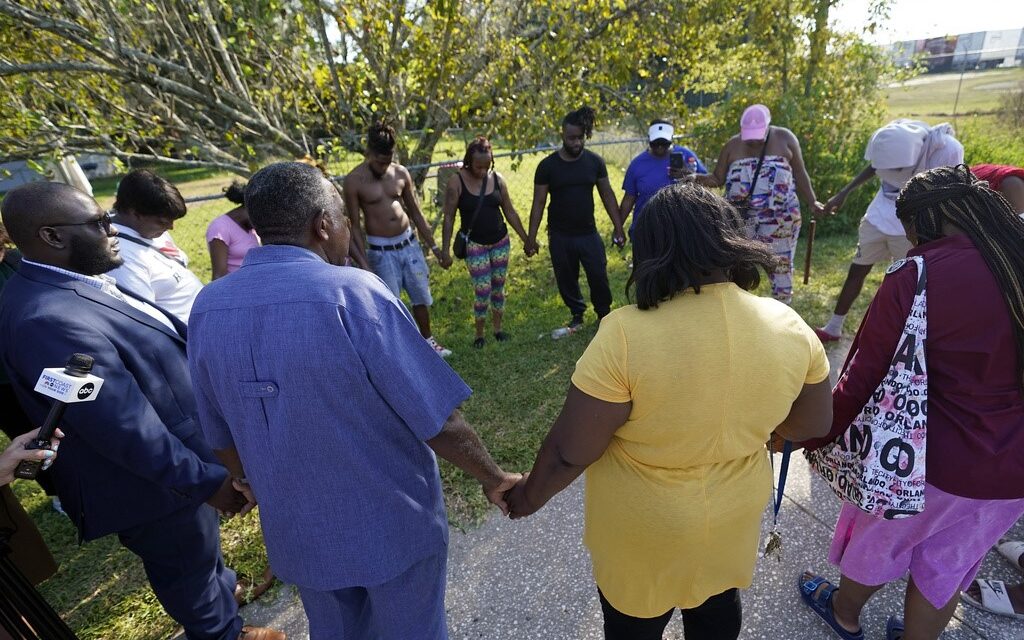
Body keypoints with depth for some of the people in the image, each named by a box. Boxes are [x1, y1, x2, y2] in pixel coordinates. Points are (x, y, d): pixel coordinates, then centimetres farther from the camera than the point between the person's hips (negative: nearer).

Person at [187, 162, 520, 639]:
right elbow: (439, 423, -23)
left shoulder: (207, 309, -7)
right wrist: (494, 479, -5)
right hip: (392, 524, -5)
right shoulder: (352, 294, -26)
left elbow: (223, 439, 5)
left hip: (297, 531, 6)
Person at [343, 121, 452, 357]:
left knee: (422, 296, 14)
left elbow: (416, 213, 9)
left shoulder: (401, 173, 0)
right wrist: (364, 264, -15)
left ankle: (427, 340, 35)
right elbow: (355, 226, -9)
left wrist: (434, 247, 9)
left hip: (409, 243, 4)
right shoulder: (354, 180, -11)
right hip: (381, 251, -4)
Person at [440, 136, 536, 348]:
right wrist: (445, 249, -12)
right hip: (474, 244, -4)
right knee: (482, 290, -4)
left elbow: (510, 212, 6)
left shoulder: (497, 179, -1)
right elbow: (449, 217, -8)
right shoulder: (456, 181, -11)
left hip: (501, 241, 4)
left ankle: (497, 327, 30)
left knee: (498, 287, 12)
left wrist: (526, 239, 7)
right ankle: (479, 334, 16)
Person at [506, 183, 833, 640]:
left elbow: (569, 452, -24)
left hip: (641, 530, -3)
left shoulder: (626, 336, -32)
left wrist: (530, 496, -5)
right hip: (732, 514, 4)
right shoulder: (790, 328, -16)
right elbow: (813, 425, 0)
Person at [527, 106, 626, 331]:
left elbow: (607, 194, 3)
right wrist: (531, 237, -6)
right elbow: (538, 203, -4)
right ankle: (577, 313, 34)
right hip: (560, 236, 0)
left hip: (589, 234, 1)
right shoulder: (547, 166, -6)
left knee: (599, 277, 3)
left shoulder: (595, 161, -2)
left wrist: (618, 228, 0)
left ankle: (604, 315, 26)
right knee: (566, 279, 11)